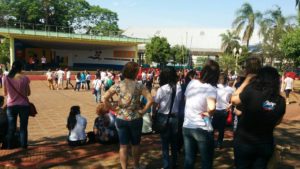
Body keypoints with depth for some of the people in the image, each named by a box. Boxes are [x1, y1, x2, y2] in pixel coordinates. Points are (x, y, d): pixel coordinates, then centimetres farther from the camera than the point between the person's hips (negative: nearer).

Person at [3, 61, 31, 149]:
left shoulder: (6, 78, -6)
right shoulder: (25, 78, -10)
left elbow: (5, 93, 3)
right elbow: (28, 93, -2)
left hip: (11, 105, 2)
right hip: (23, 105, -1)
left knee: (11, 128, 15)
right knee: (23, 127, 11)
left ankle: (9, 146, 22)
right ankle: (23, 145, 16)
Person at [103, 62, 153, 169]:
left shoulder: (118, 86, -5)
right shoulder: (139, 86, -8)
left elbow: (105, 98, -10)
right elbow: (150, 100, -16)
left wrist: (113, 108, -2)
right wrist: (143, 111, -6)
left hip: (121, 119, 1)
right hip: (135, 119, 0)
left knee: (123, 146, 9)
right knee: (135, 144, 19)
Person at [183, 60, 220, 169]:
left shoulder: (192, 83, 0)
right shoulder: (211, 88, -18)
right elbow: (212, 107, -33)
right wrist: (208, 114, -14)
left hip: (187, 127, 5)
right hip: (202, 129, -5)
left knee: (189, 160, 17)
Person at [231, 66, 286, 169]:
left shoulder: (251, 92, -24)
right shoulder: (281, 101, -10)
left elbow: (233, 100, -4)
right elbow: (277, 122, 6)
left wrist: (246, 81, 0)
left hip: (244, 142, -3)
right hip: (266, 145, 3)